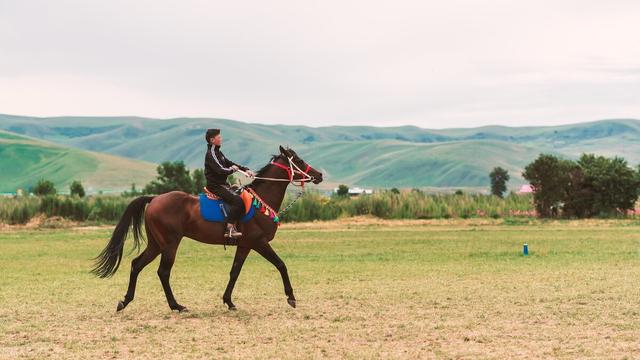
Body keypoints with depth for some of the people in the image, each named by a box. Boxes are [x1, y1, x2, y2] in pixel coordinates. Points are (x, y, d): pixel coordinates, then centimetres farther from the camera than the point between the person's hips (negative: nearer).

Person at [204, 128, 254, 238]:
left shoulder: (218, 153, 18)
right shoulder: (211, 154, -13)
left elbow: (229, 163, 18)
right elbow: (221, 170, -23)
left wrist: (245, 169, 6)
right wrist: (232, 169, -5)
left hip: (221, 185, 10)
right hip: (215, 186, -10)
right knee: (237, 200, -24)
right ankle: (230, 229, -27)